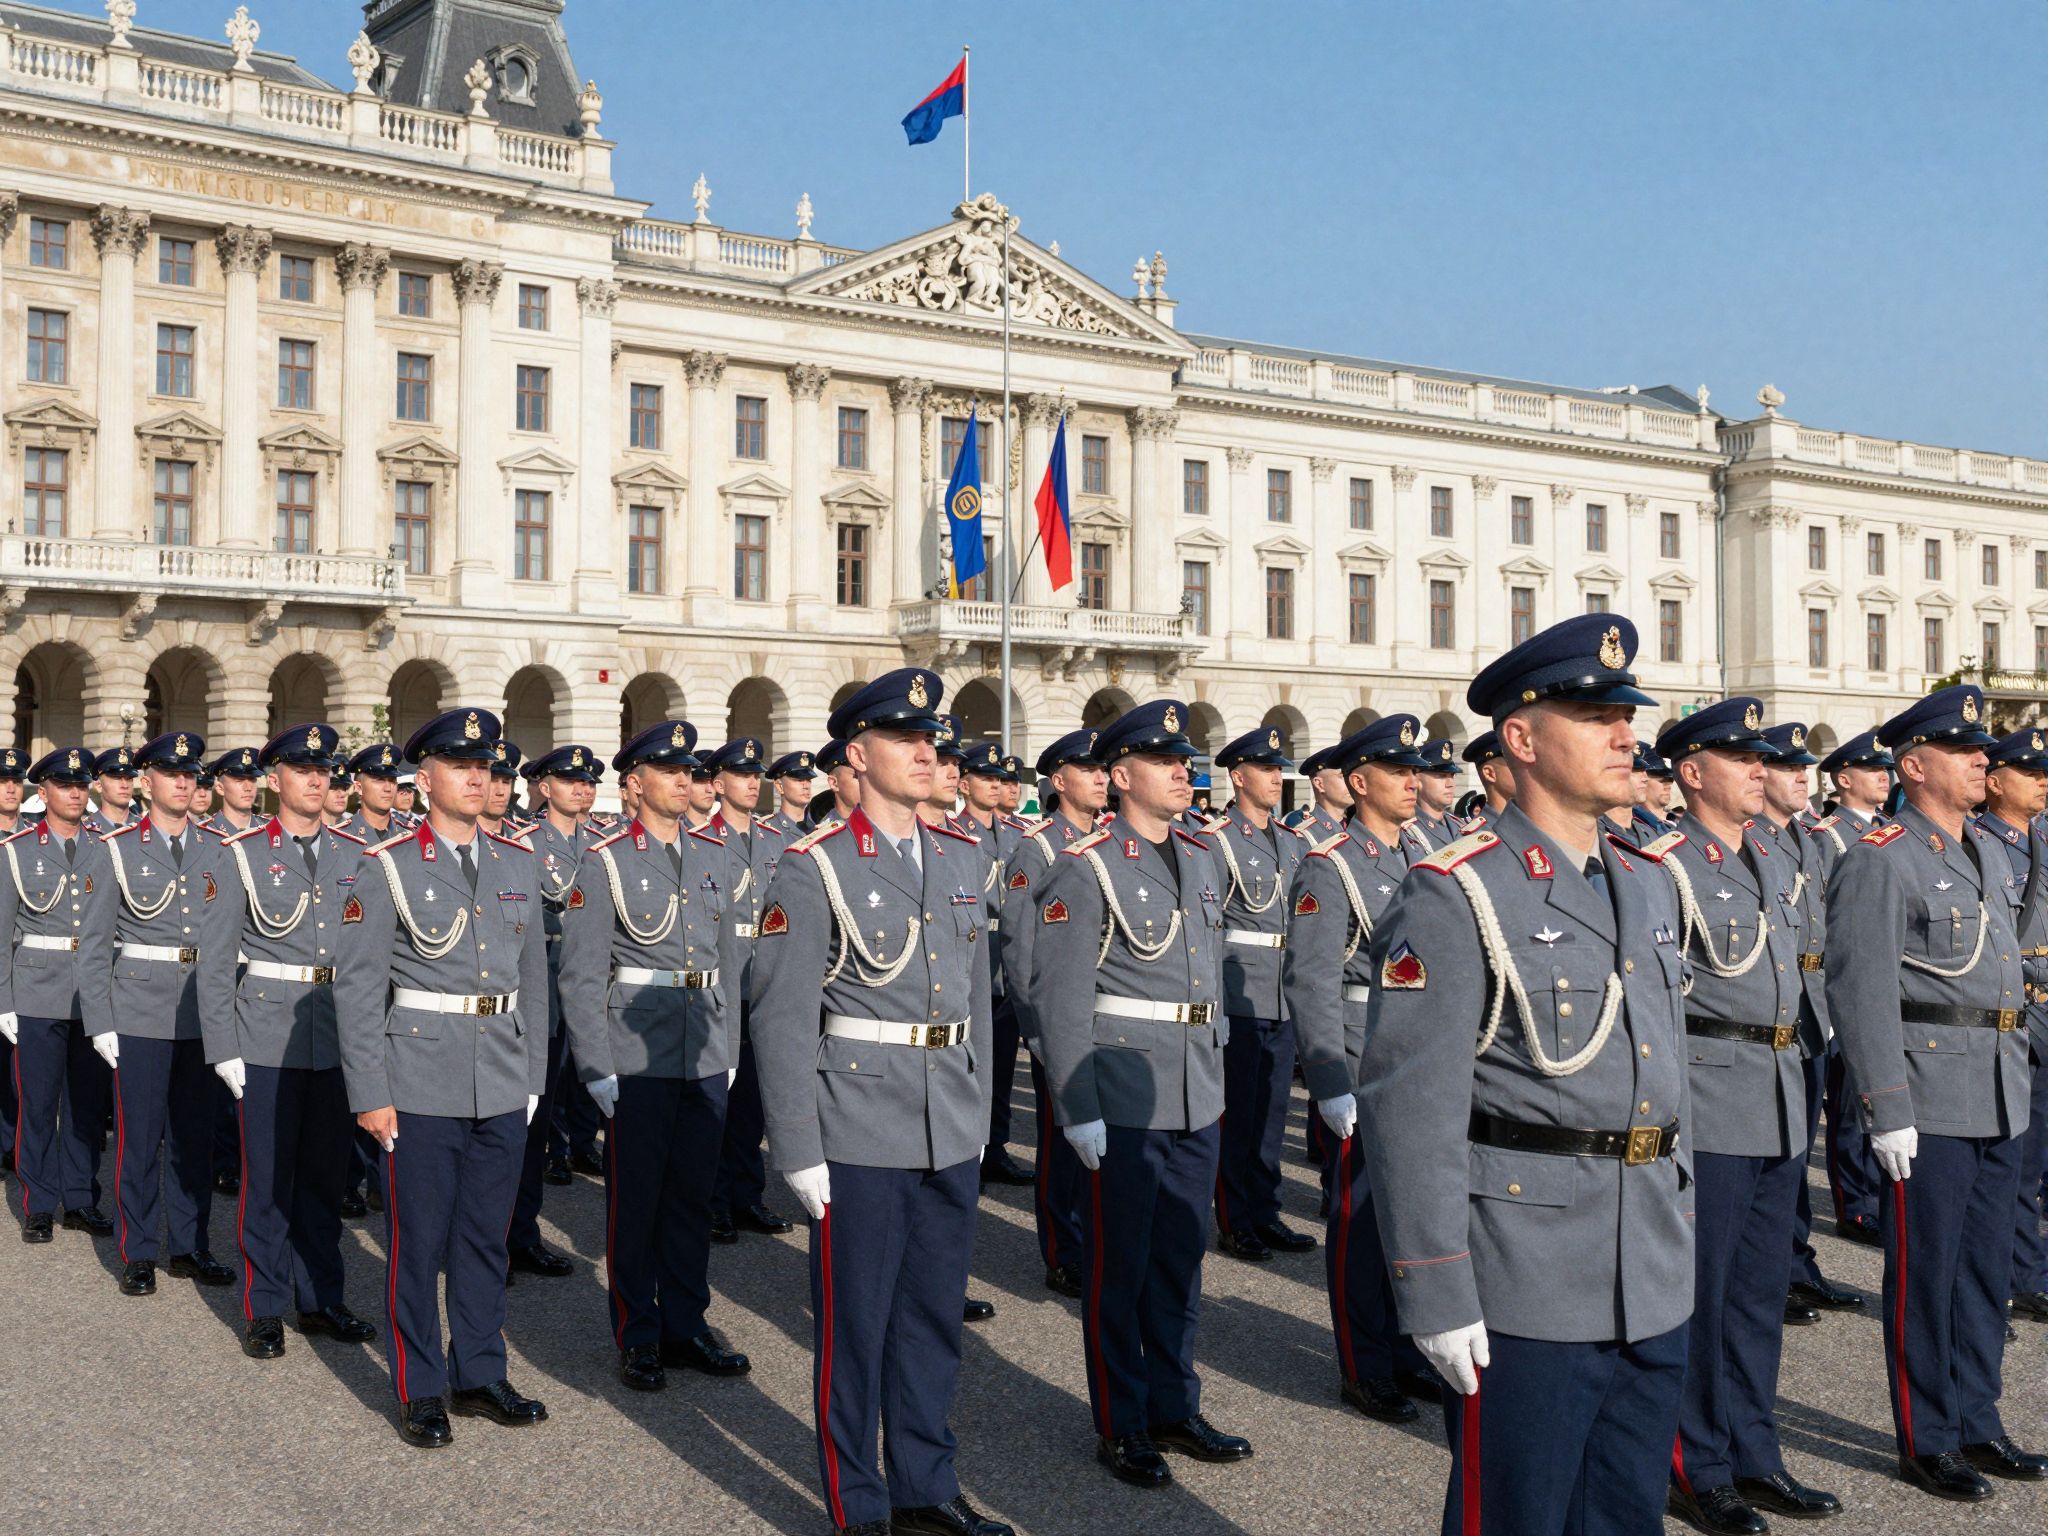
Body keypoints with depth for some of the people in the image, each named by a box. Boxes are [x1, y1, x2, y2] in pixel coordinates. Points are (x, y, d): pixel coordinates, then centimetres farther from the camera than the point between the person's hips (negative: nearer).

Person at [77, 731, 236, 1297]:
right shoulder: (118, 848, 0)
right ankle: (138, 1254, 13)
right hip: (139, 1012, -3)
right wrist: (99, 1021, -6)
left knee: (195, 1134, 9)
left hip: (203, 1013, 3)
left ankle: (189, 1247, 20)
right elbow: (94, 944, -1)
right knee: (138, 1135, 1)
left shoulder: (218, 851, 8)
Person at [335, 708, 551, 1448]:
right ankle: (420, 1390, 17)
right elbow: (357, 989, -7)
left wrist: (533, 1076, 11)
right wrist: (369, 1095, -10)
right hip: (422, 1087, -4)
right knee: (417, 1242, 5)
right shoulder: (387, 868, -5)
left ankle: (480, 1374, 26)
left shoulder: (518, 865, 8)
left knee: (486, 1237, 13)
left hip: (503, 1088, 4)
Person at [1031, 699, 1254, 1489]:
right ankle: (1121, 1426, 17)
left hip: (1196, 1100, 7)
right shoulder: (1085, 868, -11)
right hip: (1123, 1101, -6)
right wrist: (1079, 1110, -16)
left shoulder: (1203, 861, 11)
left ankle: (1174, 1408, 29)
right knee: (1117, 1267, 5)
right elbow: (1061, 998, -14)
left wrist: (1215, 1068, 16)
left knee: (1179, 1260, 15)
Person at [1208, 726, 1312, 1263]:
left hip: (1285, 996, 7)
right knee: (1236, 1111, 1)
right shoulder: (1215, 841, -8)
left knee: (1272, 1108, 12)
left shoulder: (1294, 841, 14)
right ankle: (1235, 1224, 10)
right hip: (1239, 993, -6)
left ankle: (1265, 1214, 22)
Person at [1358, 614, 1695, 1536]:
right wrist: (1437, 1297, -18)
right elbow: (1408, 1113, -16)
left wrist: (1678, 1231, 17)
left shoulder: (1647, 883, 12)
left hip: (1655, 1292, 7)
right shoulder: (1454, 897, -12)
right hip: (1524, 1298, -7)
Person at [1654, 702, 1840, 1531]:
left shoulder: (1775, 864, 14)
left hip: (1779, 1108, 8)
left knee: (1763, 1288, 14)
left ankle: (1753, 1456, 25)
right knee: (1696, 1291, 2)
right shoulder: (1664, 865, -11)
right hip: (1706, 1107, -8)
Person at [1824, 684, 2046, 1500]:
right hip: (1929, 1106, -8)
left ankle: (1977, 1424, 26)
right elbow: (1861, 993, -16)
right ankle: (1927, 1441, 13)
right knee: (1925, 1273, 2)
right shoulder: (1880, 860, -12)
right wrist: (1887, 1113, -19)